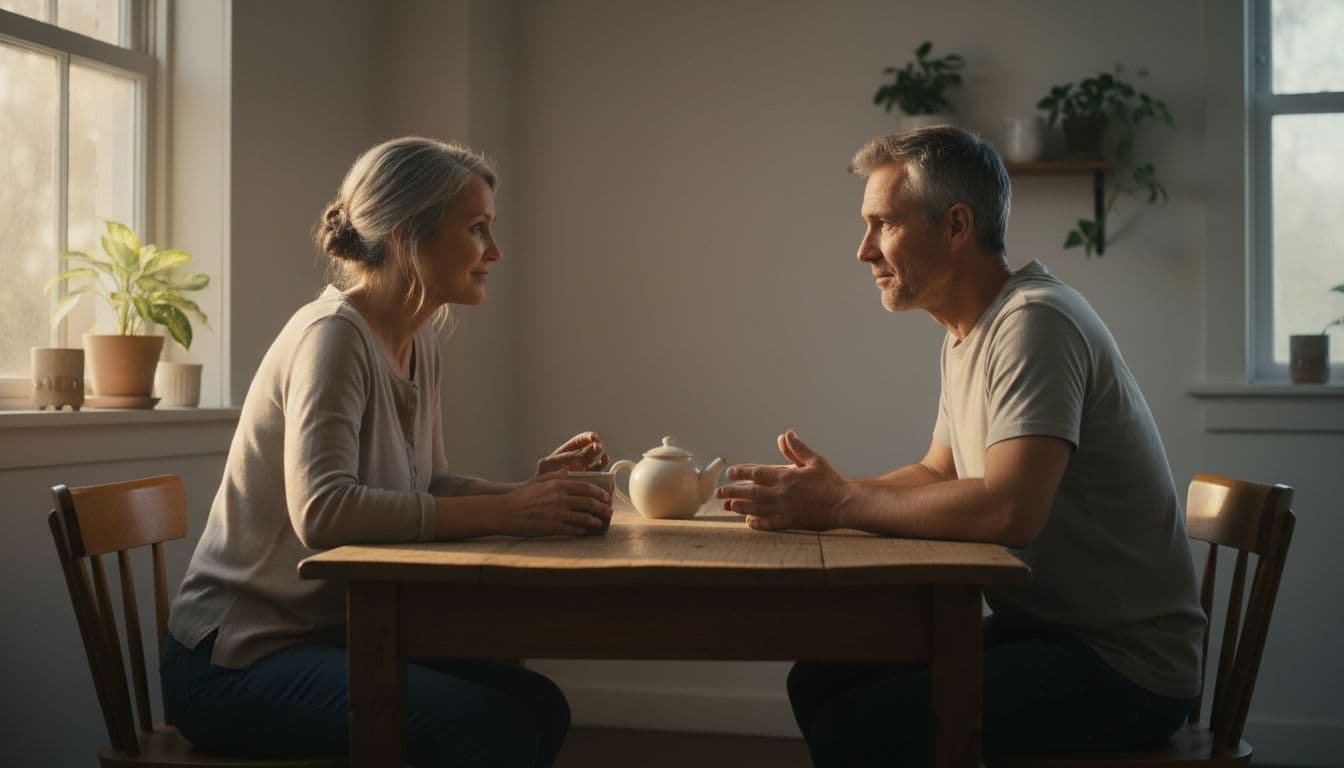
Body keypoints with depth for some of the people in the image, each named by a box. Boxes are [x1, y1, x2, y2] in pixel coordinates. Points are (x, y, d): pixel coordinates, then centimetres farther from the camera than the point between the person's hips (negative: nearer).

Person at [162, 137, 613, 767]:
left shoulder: (419, 346, 7)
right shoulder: (332, 335, -19)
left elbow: (427, 490, 11)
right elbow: (322, 510, -33)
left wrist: (533, 488, -7)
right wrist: (507, 513, -32)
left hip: (329, 636, 8)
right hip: (236, 659, -8)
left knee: (540, 708, -3)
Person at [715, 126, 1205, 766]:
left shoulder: (1034, 323, -20)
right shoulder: (965, 337, 11)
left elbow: (1010, 511, -31)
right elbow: (939, 474, 19)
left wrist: (841, 505, -21)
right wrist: (830, 490, 1)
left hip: (1124, 664, -9)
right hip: (1041, 628, 9)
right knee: (819, 682, 6)